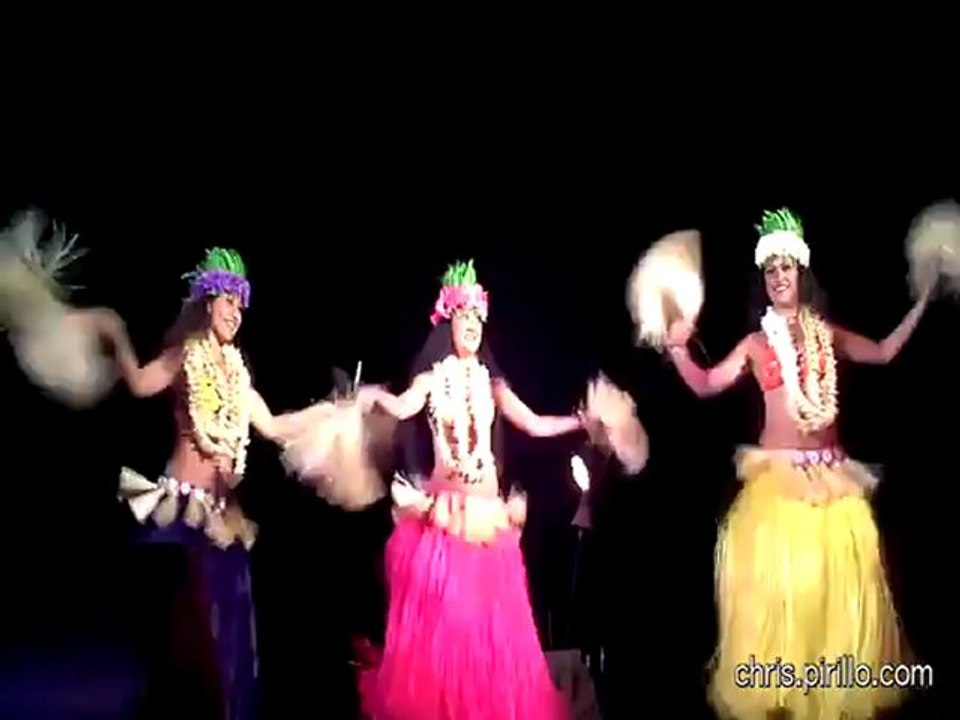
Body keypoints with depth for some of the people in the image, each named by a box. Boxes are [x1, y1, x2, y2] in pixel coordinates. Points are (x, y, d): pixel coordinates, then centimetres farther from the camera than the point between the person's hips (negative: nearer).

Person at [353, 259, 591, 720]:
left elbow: (534, 425, 12)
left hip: (487, 509, 3)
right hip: (444, 510, -3)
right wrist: (374, 397, -36)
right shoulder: (433, 376, 3)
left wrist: (582, 421, 9)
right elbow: (403, 407, -17)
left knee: (490, 619, 5)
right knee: (438, 616, -3)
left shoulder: (490, 383, 13)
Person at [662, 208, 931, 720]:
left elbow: (883, 353, 12)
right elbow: (705, 385, 2)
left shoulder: (825, 332, 11)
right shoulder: (755, 343, 6)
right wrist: (677, 349, -13)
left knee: (837, 579, 2)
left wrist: (923, 302, 7)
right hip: (777, 473, -2)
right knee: (777, 578, -5)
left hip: (830, 473, 2)